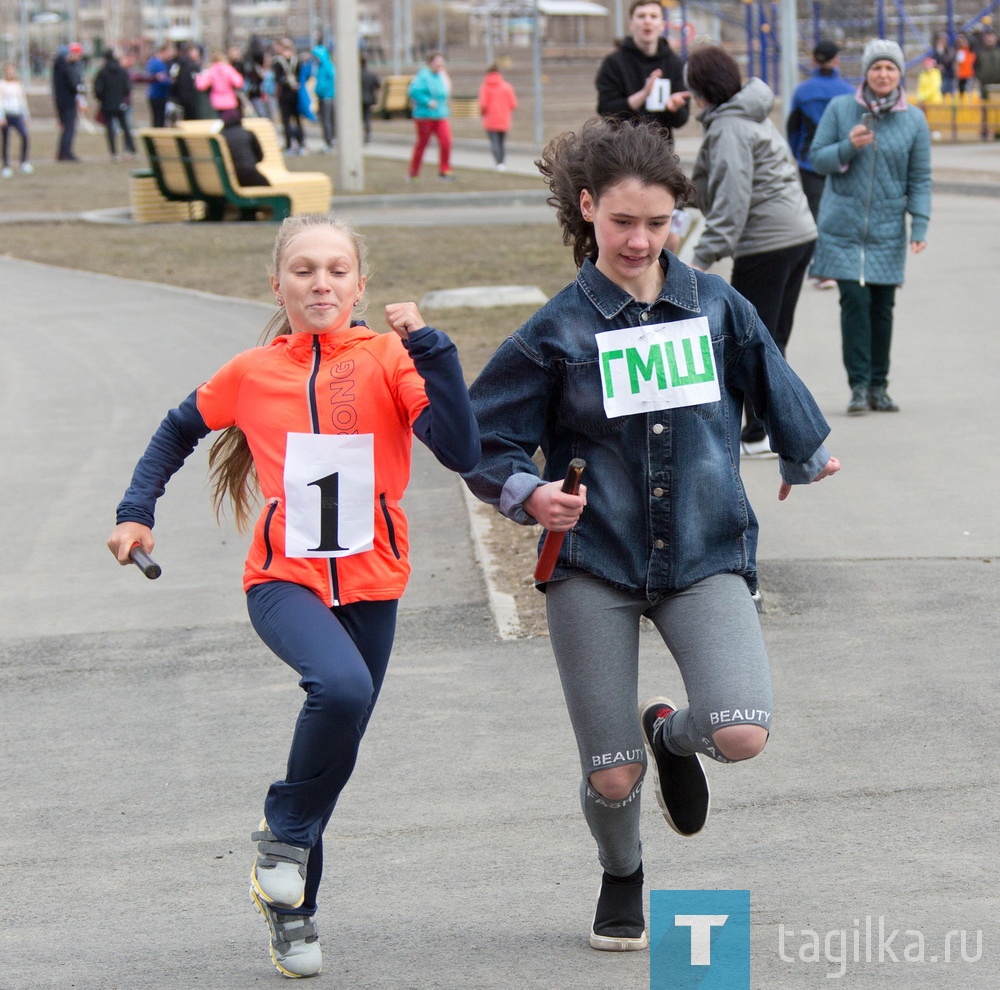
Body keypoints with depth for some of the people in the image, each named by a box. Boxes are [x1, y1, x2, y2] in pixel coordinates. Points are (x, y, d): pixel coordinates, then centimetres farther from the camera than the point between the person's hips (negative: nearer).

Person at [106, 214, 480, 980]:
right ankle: (285, 834, -7)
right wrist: (137, 510, 9)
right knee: (342, 685, -31)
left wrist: (428, 349, -23)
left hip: (370, 584, 2)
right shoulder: (251, 374, 0)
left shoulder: (387, 360, -5)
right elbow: (179, 430, 19)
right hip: (285, 580, -1)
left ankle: (292, 908, 31)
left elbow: (461, 450, -18)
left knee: (336, 750, 11)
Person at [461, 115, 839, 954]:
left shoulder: (715, 305, 2)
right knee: (613, 777, -2)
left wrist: (805, 455, 36)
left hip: (705, 554, 1)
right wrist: (528, 493, -20)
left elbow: (771, 384, 21)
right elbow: (485, 441, -1)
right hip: (594, 566, -1)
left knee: (742, 735, -21)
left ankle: (673, 733, 17)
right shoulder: (559, 329, -3)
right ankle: (622, 878, 34)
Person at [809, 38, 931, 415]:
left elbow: (920, 179, 5)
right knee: (854, 301, -10)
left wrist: (920, 227, -3)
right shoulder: (840, 109, -1)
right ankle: (858, 385, -4)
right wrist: (848, 147, -16)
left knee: (882, 307, 5)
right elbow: (818, 158, 2)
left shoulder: (914, 120, 3)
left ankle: (878, 386, 14)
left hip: (888, 229, 2)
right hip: (844, 225, -2)